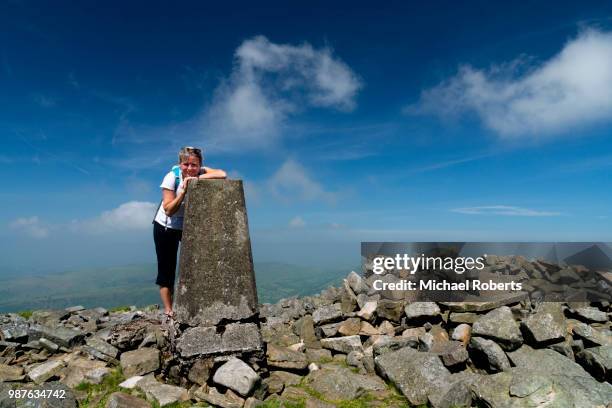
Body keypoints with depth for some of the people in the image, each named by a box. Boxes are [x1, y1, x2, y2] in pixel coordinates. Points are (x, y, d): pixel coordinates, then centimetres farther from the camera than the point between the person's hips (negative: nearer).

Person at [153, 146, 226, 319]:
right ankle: (168, 311, 7)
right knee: (167, 268, -1)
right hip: (166, 227, -2)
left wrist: (197, 179, -39)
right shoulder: (172, 177, -23)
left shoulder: (202, 172, -16)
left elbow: (222, 174, -36)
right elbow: (168, 210, -26)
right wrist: (184, 190, -36)